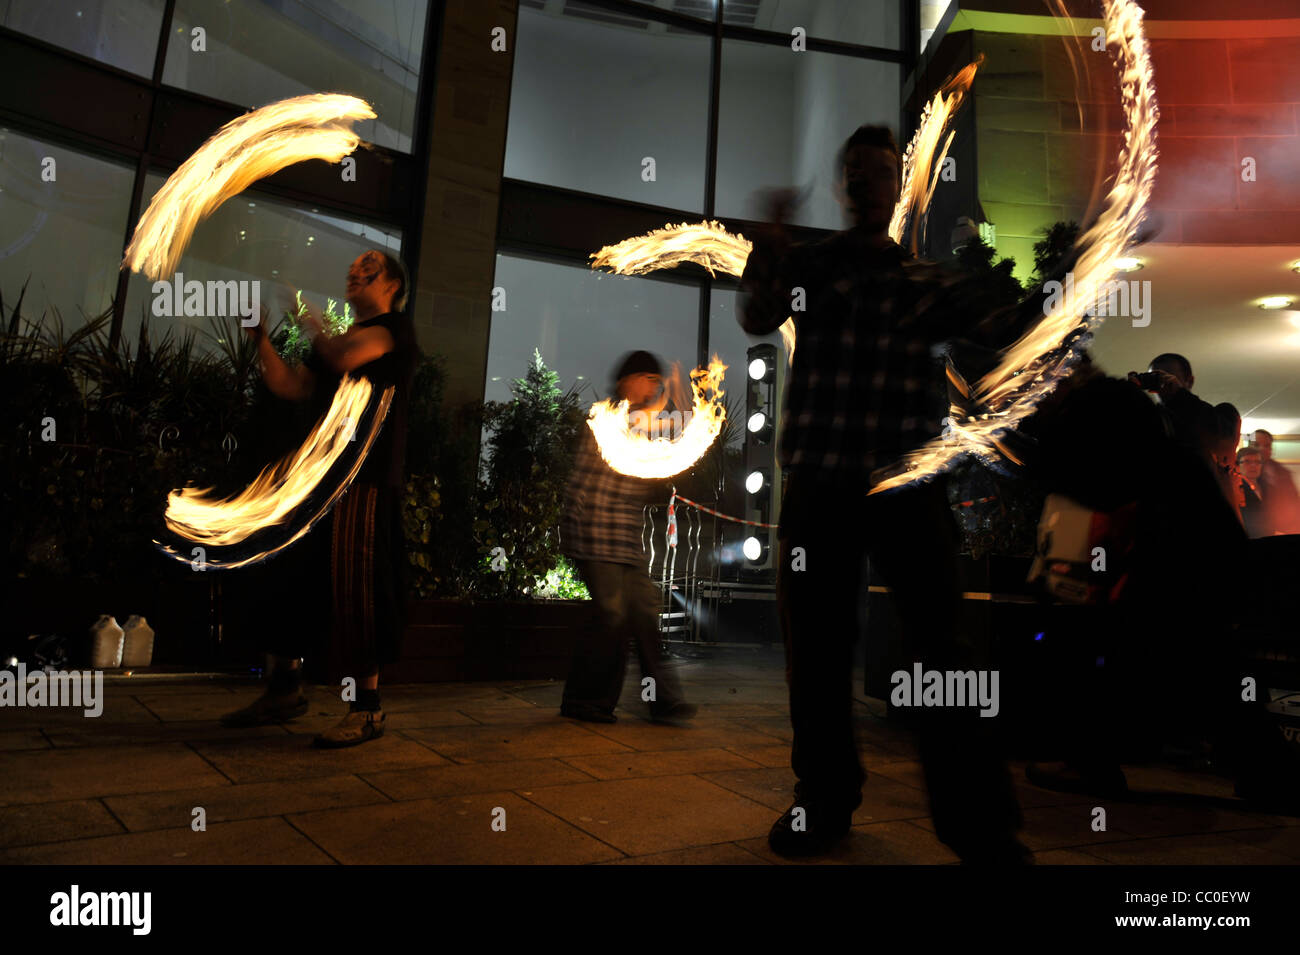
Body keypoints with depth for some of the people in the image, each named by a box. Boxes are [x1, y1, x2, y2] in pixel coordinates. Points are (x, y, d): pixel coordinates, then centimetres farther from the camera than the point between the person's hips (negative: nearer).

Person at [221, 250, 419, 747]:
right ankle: (285, 688, 23)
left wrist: (310, 323, -1)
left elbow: (348, 358, -18)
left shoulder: (395, 326, 1)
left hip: (365, 478, -8)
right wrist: (260, 337, 7)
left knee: (355, 584, -9)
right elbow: (292, 387, 14)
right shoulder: (334, 341, 25)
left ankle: (368, 708, 0)